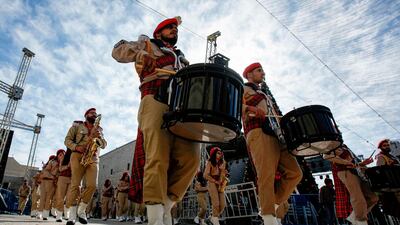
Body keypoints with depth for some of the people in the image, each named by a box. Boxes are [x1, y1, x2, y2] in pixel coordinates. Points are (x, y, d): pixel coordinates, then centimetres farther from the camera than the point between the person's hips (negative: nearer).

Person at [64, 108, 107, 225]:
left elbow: (104, 145, 14)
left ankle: (82, 210, 5)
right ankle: (72, 214, -2)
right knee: (75, 184, -8)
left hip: (93, 158, 3)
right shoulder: (77, 125, 13)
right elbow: (67, 140, 5)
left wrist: (99, 137, -7)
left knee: (92, 185, -11)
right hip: (78, 156, -3)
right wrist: (76, 147, -14)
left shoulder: (99, 129, 22)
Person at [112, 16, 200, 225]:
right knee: (158, 158, -19)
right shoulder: (148, 44, 25)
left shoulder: (181, 57, 40)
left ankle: (165, 206, -2)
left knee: (191, 158, -13)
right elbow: (119, 50, 14)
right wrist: (140, 55, -7)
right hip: (156, 101, -5)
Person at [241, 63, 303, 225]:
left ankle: (274, 206, 6)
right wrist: (256, 111, -21)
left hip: (276, 135, 8)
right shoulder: (243, 89, 14)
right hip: (259, 134, -8)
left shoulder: (265, 95, 37)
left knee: (295, 173, -3)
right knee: (266, 175, -19)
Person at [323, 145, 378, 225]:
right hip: (346, 172, -9)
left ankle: (354, 218, 9)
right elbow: (326, 155, -18)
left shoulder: (344, 147, 31)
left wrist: (362, 163, 12)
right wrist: (346, 162, -20)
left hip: (356, 172, 9)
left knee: (373, 198, 4)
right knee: (359, 200, -16)